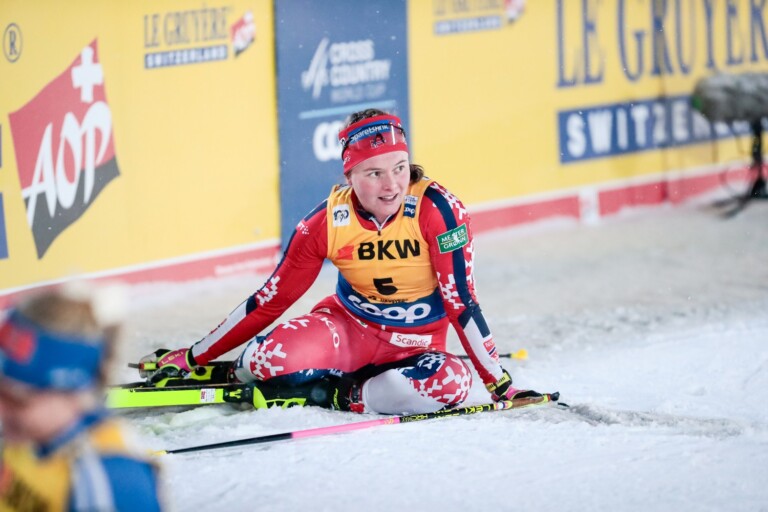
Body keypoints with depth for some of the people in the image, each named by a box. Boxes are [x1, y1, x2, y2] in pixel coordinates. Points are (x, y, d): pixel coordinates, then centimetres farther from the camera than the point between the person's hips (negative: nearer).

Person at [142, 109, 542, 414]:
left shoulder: (435, 209, -22)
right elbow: (270, 300, -7)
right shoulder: (328, 223, -15)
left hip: (415, 346, 0)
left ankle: (341, 395, -14)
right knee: (277, 357, -32)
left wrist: (500, 384, -20)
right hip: (349, 327, 0)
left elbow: (461, 300, -18)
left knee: (450, 384, -36)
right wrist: (190, 357, -7)